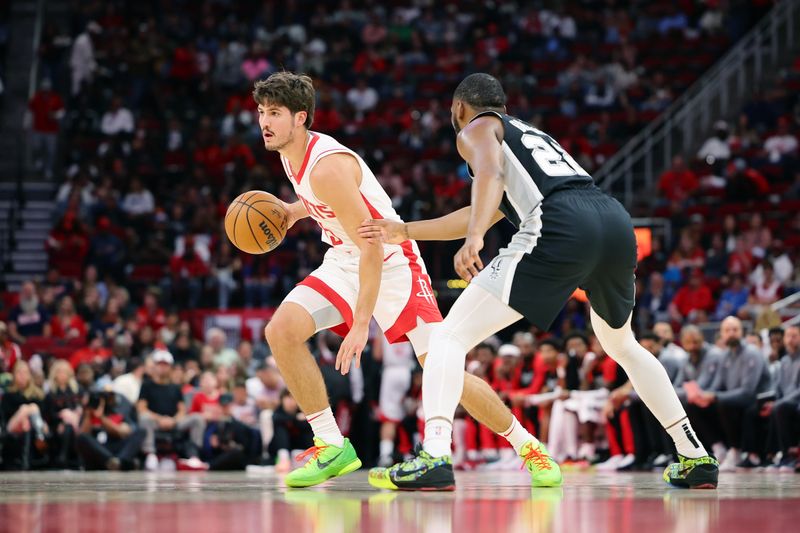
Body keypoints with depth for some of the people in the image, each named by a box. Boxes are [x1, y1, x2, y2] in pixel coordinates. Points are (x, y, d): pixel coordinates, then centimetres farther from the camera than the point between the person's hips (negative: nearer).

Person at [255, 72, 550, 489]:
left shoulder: (327, 168, -28)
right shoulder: (290, 153, -1)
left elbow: (372, 248, -30)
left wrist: (361, 325, -33)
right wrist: (293, 212, 3)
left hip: (391, 264, -8)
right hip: (344, 262, 8)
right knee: (280, 330, -16)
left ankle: (526, 445, 11)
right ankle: (332, 447, -9)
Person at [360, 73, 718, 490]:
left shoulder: (476, 129, 17)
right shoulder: (531, 133, 40)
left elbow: (491, 173, -7)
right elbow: (486, 211, 46)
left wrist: (474, 239, -22)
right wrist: (405, 232, 52)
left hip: (560, 228, -7)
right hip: (616, 222, 7)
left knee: (450, 337, -3)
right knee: (623, 347, 32)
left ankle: (433, 457, -22)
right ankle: (695, 457, 29)